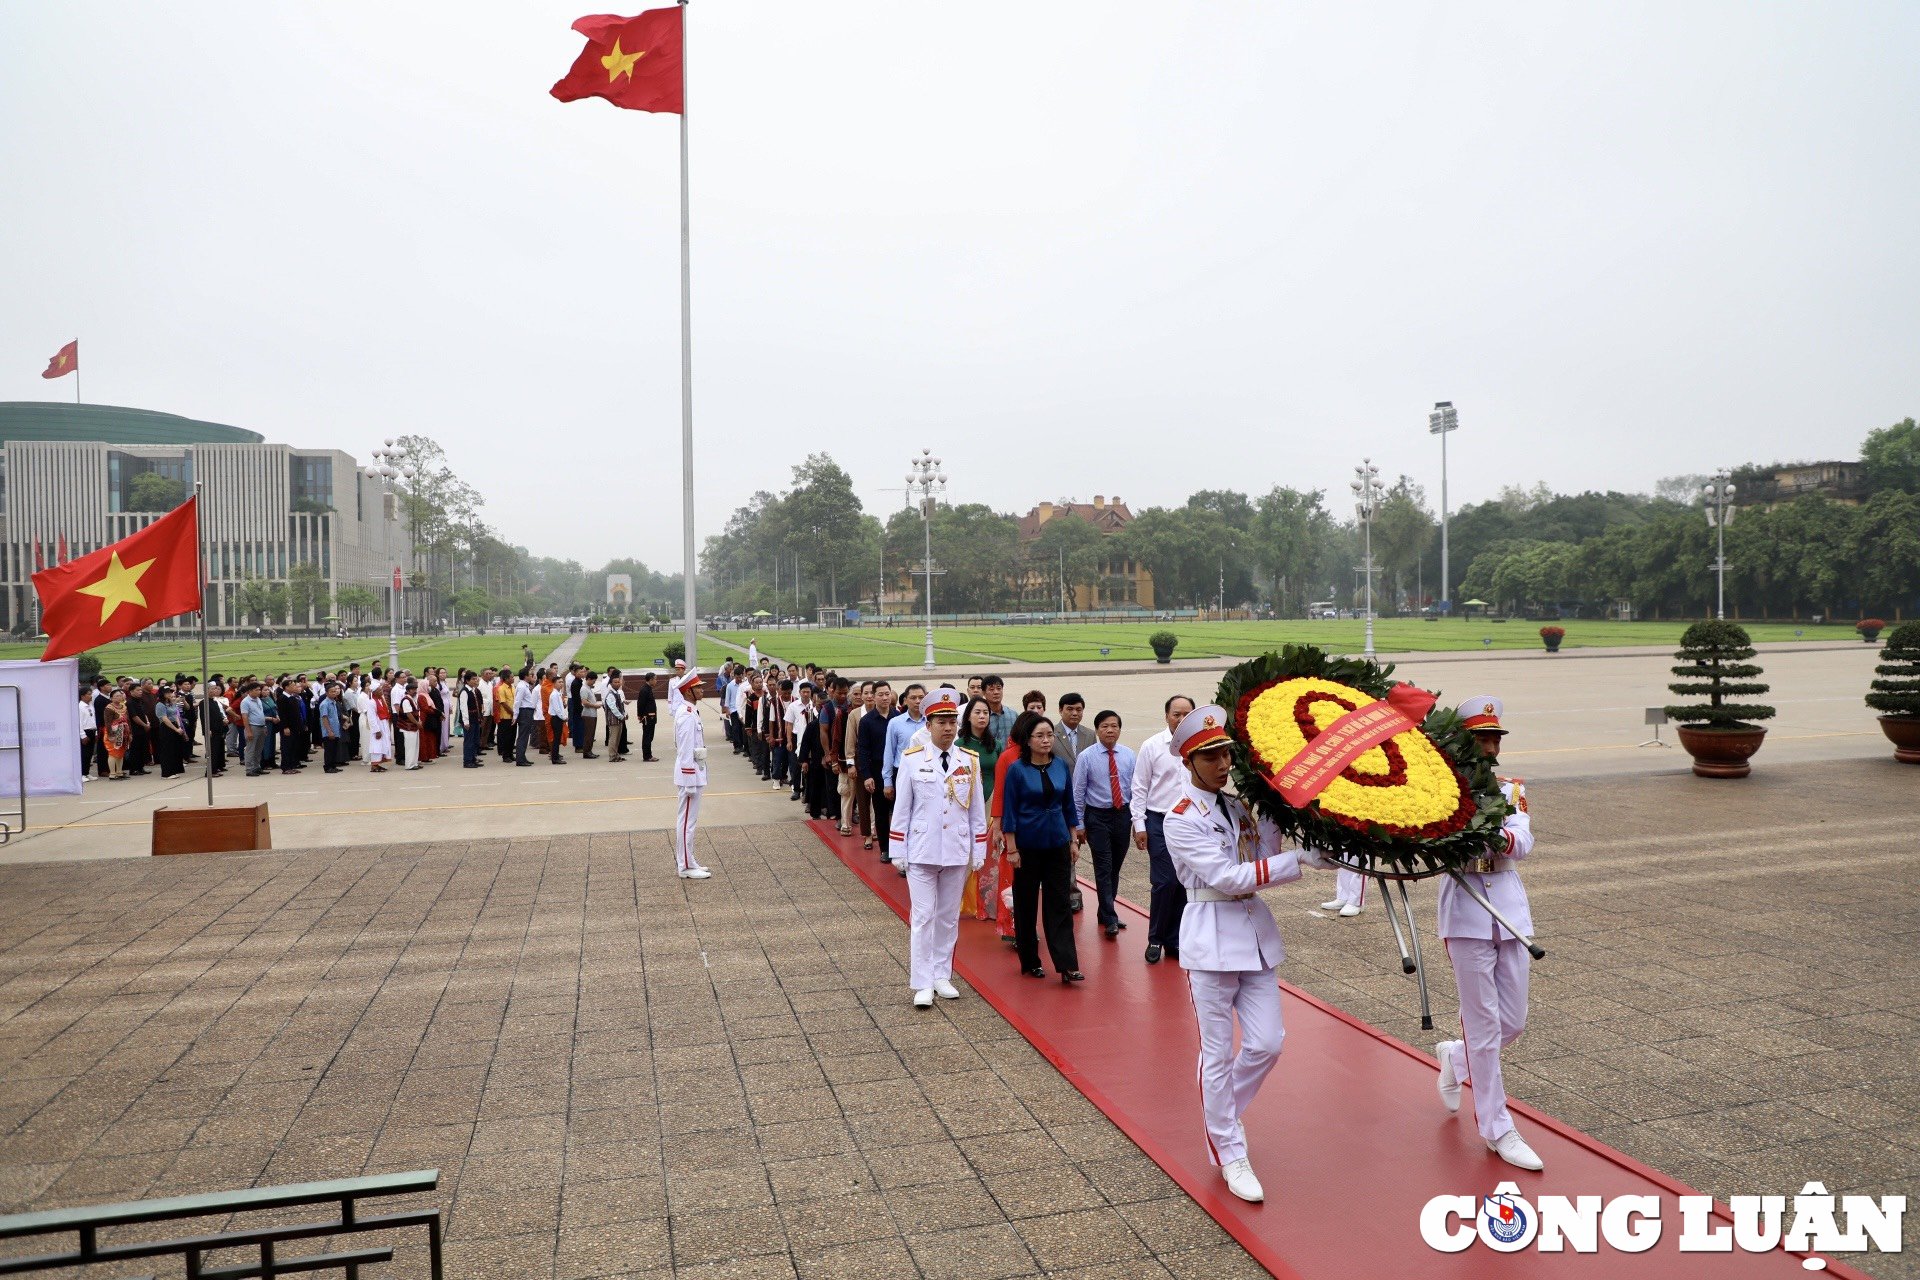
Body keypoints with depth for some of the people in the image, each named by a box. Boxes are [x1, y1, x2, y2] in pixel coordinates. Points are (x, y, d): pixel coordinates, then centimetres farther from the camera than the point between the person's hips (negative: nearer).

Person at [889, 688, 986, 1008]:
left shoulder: (970, 761, 2)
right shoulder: (912, 759, -5)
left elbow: (977, 810, 6)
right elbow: (901, 808, -2)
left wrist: (978, 850, 6)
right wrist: (898, 850, -2)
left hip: (957, 851, 3)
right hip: (922, 851, -3)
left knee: (949, 917, 12)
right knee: (923, 917, -2)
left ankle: (942, 976, 24)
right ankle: (922, 985, 3)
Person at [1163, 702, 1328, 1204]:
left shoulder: (1243, 805, 9)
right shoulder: (1181, 820, -12)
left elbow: (1267, 859, 1)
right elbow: (1227, 878, -19)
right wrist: (1301, 859, -22)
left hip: (1256, 931, 6)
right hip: (1211, 937, -6)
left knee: (1267, 1043, 6)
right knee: (1218, 1054, 3)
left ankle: (1220, 1116, 31)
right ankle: (1230, 1155, 20)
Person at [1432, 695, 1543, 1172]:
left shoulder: (1511, 789, 8)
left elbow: (1523, 842, -10)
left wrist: (1497, 836, -30)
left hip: (1510, 908, 5)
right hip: (1466, 910, -5)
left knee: (1513, 1023, 11)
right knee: (1485, 1025, 1)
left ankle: (1455, 1058, 39)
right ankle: (1497, 1131, 14)